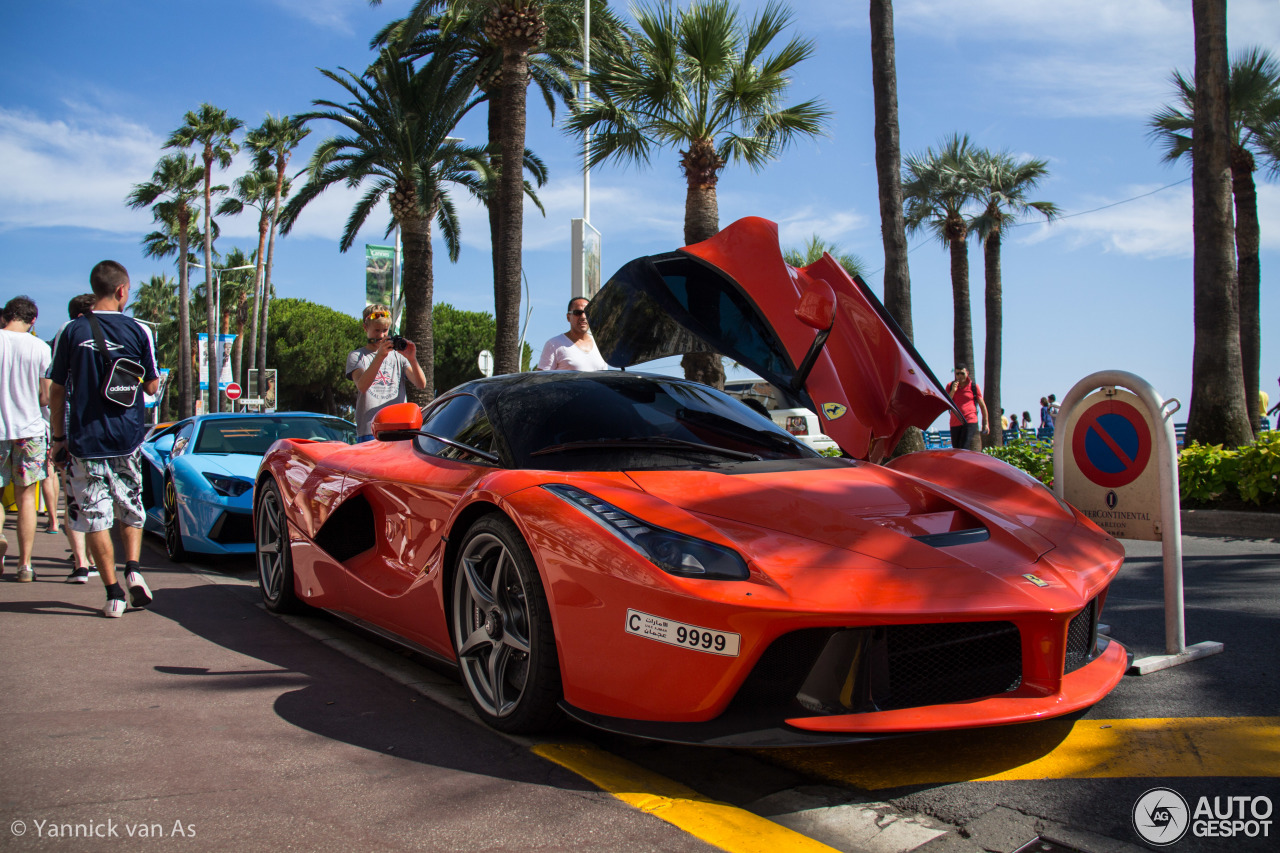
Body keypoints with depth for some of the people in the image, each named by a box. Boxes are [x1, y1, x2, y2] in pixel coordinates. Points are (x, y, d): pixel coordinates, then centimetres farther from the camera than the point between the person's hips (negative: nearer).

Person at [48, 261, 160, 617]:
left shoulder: (70, 332, -2)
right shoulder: (138, 331, -3)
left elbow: (56, 391, 2)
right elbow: (151, 387, 2)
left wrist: (59, 437, 10)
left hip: (84, 439, -1)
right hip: (127, 439, 1)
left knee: (94, 518, 4)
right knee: (131, 510, 19)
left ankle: (114, 593, 3)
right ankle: (133, 568, 0)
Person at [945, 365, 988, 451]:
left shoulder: (974, 386, 4)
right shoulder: (950, 386, 9)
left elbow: (982, 405, 8)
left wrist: (986, 423, 6)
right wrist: (953, 391, -14)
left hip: (970, 422, -3)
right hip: (955, 423, 4)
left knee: (964, 449, -17)